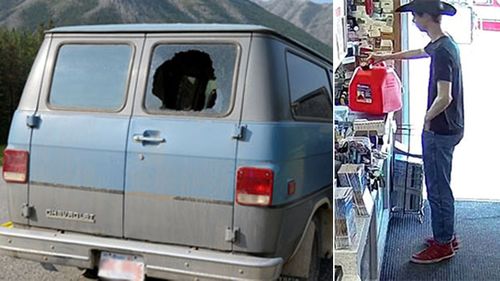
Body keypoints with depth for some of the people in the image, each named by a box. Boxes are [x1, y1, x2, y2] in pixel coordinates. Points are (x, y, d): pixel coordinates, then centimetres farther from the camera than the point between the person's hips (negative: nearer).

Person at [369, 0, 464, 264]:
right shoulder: (444, 43, 7)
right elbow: (418, 52, 29)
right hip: (448, 128, 10)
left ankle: (443, 244, 16)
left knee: (437, 188, 2)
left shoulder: (442, 52, -24)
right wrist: (387, 56, 37)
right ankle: (447, 236, 32)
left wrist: (427, 119, -12)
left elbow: (444, 97, -29)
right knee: (440, 185, 19)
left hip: (440, 131, -10)